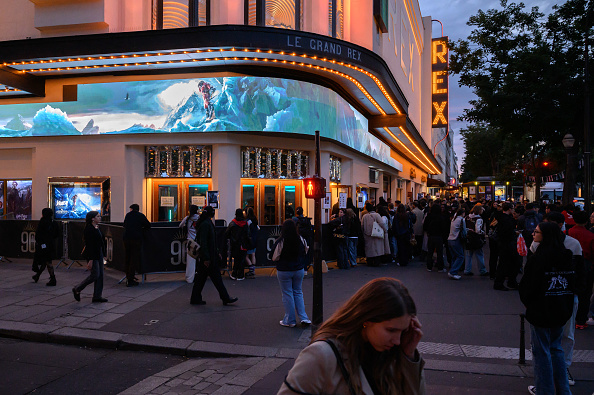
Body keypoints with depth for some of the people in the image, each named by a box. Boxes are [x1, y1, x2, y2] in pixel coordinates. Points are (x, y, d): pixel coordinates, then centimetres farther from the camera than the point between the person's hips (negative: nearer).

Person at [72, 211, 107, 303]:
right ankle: (77, 290, 12)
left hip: (99, 254, 10)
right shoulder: (89, 229, -17)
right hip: (92, 255, -9)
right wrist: (90, 260, -22)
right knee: (95, 275, -6)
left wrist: (102, 254, 18)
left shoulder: (96, 228, 12)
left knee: (100, 275, 8)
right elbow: (89, 245, -20)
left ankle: (97, 296, 13)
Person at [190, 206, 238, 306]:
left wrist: (216, 253, 25)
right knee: (216, 277, -3)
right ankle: (225, 298, 4)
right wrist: (206, 258, -23)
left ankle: (195, 298, 17)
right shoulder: (206, 224, -17)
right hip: (208, 257, -10)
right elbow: (203, 242, -22)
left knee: (201, 277, 12)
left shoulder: (207, 223, 14)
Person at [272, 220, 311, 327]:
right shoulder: (301, 240, -6)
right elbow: (305, 253, 8)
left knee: (287, 294, 7)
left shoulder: (280, 241, -17)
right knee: (298, 292, 17)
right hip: (299, 270, 4)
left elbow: (274, 257, -10)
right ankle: (303, 318, 9)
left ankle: (290, 320, 14)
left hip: (283, 271, -3)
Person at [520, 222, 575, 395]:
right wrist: (566, 305, 18)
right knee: (556, 348, 20)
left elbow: (529, 284, -16)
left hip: (541, 310, -7)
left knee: (541, 351, 5)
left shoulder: (539, 257, -20)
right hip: (561, 310, 7)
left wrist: (527, 301, 3)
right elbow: (572, 282, 10)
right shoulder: (566, 256, 2)